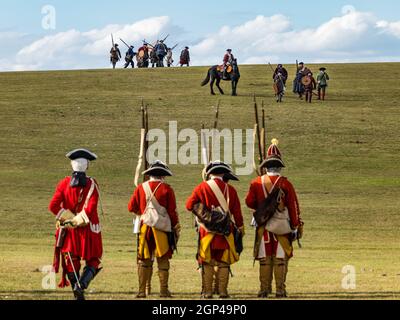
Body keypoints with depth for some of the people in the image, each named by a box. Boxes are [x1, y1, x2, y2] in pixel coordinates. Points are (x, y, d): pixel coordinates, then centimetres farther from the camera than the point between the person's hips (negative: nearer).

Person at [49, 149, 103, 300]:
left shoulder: (64, 183, -1)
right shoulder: (92, 184, -8)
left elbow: (53, 206, -9)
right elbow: (90, 209, -19)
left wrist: (69, 219, -4)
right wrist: (77, 220, -9)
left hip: (69, 231, 2)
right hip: (89, 230, -2)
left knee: (71, 263, 11)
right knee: (93, 262, 9)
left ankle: (78, 295, 10)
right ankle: (81, 285, -15)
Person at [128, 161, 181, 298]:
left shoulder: (141, 188, 4)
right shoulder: (166, 189, -4)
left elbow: (132, 207, 9)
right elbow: (172, 211, -3)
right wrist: (176, 227, 8)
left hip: (145, 227, 2)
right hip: (163, 228, -2)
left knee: (144, 260, 7)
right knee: (163, 260, 5)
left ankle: (142, 290, 4)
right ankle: (164, 290, 3)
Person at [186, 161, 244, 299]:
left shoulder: (202, 187, -3)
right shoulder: (230, 190, 1)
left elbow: (189, 205, -2)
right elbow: (237, 212, 4)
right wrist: (240, 229, 12)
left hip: (207, 231, -1)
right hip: (226, 231, 1)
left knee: (207, 263, 5)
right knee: (224, 262, 6)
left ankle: (207, 292, 3)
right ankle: (223, 291, 4)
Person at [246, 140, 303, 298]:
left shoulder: (257, 183, 1)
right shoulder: (285, 183, -4)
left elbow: (249, 202, 7)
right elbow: (293, 206, -4)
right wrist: (296, 226, 1)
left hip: (263, 226, 2)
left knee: (264, 259, 7)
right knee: (280, 258, 1)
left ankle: (265, 289, 6)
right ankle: (280, 290, 0)